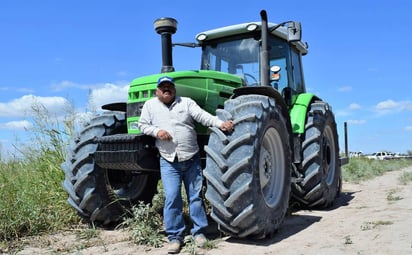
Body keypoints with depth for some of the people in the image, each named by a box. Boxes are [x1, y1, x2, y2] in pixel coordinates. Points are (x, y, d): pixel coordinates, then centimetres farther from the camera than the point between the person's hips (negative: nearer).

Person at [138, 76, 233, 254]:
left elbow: (203, 116, -7)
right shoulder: (150, 105, 8)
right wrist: (157, 131, -11)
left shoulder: (186, 102, 4)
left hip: (192, 158, 1)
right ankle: (175, 236, 10)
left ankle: (199, 232, 19)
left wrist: (220, 123, -23)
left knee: (196, 196, 6)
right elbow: (142, 125, 9)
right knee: (172, 198, -4)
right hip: (168, 161, 0)